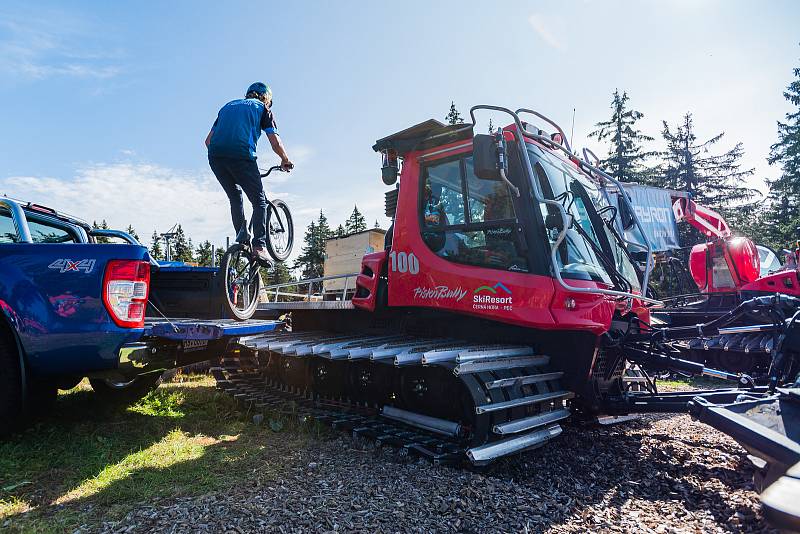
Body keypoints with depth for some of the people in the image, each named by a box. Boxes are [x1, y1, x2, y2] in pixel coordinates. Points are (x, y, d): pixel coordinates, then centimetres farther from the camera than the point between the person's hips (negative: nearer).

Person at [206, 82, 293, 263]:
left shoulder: (228, 106, 31)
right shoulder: (263, 109, 18)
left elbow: (208, 141, 26)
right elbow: (276, 143, 7)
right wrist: (286, 161, 24)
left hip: (215, 156, 5)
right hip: (241, 156, -5)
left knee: (235, 197, 23)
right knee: (259, 201, 5)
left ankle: (242, 237, 12)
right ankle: (259, 246, -7)